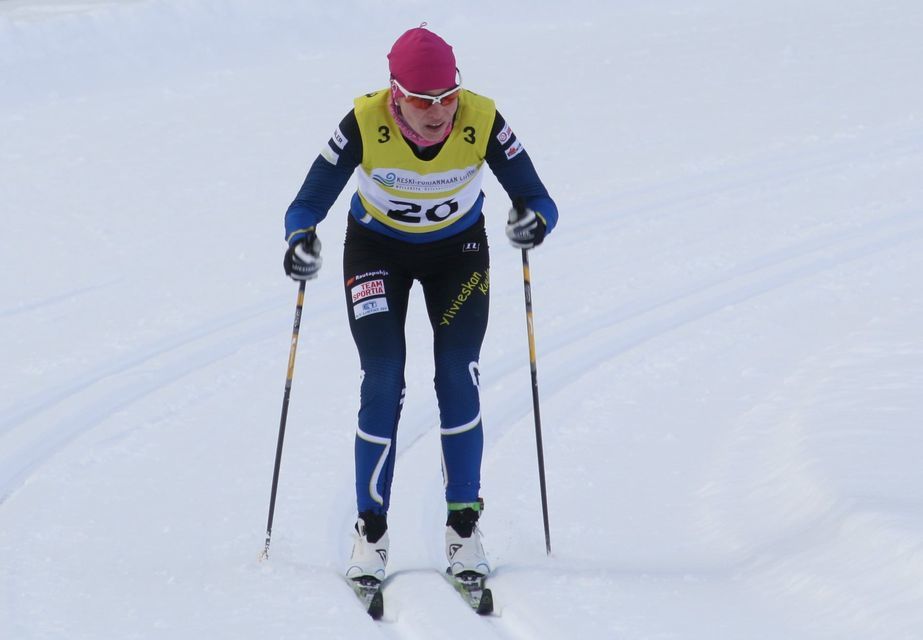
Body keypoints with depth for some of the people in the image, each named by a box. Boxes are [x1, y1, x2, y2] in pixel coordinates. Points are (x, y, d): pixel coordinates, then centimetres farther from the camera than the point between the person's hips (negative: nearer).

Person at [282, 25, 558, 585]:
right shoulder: (365, 124, -29)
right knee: (383, 383, -12)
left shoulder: (483, 122, -27)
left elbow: (538, 199, -24)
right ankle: (371, 532, -2)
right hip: (377, 250, -1)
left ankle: (464, 525, 0)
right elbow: (308, 204, -25)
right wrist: (301, 240, -47)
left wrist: (535, 220, -47)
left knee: (458, 379, -11)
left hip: (459, 250, 1)